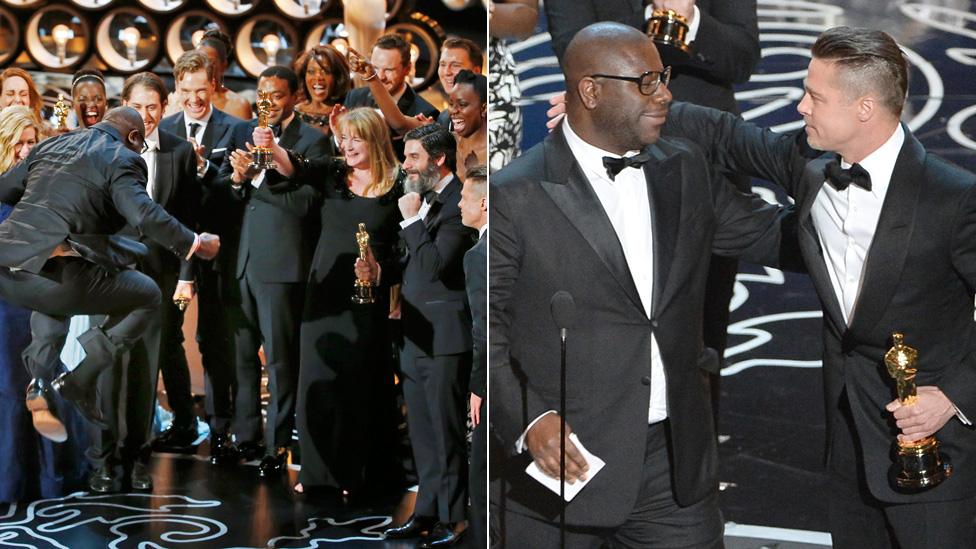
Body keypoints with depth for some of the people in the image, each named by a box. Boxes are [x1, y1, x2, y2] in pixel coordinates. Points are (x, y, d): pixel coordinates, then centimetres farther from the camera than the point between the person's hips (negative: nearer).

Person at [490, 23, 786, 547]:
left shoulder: (685, 168, 7)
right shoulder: (513, 195, -10)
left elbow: (765, 233, 16)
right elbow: (488, 327, -8)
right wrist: (526, 421, -19)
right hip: (562, 458, -4)